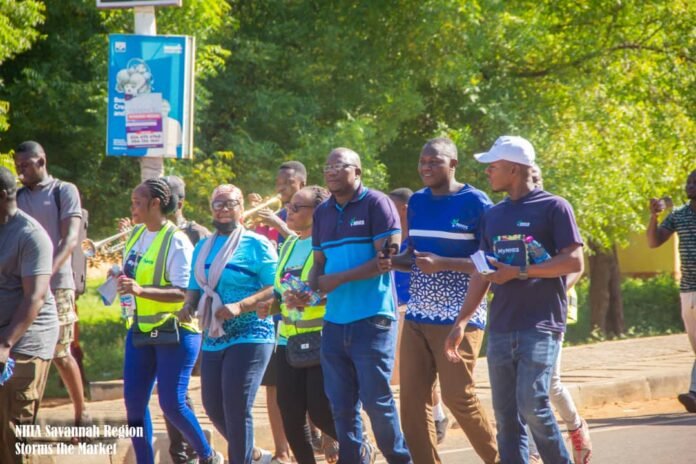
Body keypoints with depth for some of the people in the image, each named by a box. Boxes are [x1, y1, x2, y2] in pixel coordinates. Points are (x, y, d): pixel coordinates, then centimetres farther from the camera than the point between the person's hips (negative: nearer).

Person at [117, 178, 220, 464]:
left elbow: (183, 292, -22)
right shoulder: (136, 235, 9)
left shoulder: (176, 241, -15)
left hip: (176, 330, -8)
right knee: (134, 401, 2)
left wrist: (141, 290, -33)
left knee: (172, 403, -7)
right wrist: (122, 283, 6)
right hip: (142, 330, 8)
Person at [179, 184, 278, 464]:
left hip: (249, 338, -7)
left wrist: (240, 306, -22)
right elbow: (195, 287, 21)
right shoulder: (203, 247, 14)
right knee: (213, 408, 11)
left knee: (236, 409, -11)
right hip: (213, 339, 7)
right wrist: (189, 305, -1)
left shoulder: (256, 244, -5)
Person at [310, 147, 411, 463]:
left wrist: (339, 279, -14)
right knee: (341, 405, 6)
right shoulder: (322, 213, 15)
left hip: (372, 319, -6)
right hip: (334, 321, 6)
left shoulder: (376, 204, -5)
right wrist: (310, 287, -1)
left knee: (376, 400, -6)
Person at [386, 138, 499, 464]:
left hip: (458, 317, -7)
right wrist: (393, 261, 0)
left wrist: (442, 264, -20)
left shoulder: (475, 202, -8)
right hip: (417, 315, 7)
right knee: (412, 399, 1)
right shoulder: (417, 202, 13)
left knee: (457, 395, -9)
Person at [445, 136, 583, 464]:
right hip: (501, 328, 6)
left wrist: (518, 272, -12)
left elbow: (574, 262, -10)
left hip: (540, 326, -6)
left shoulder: (553, 208, -2)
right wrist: (461, 322, 12)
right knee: (506, 417, 3)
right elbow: (482, 274, 19)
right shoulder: (493, 215, 17)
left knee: (532, 405, -18)